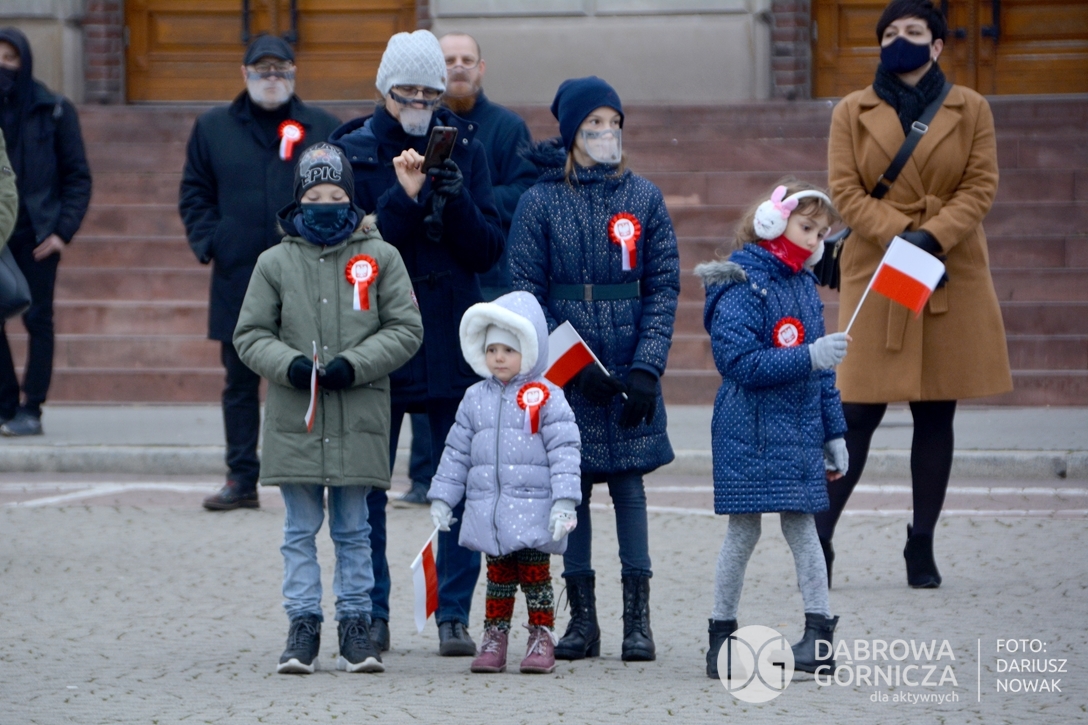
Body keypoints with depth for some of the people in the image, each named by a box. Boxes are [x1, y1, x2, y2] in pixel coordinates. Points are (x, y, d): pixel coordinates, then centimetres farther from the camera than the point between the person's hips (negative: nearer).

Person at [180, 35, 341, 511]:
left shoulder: (324, 129, 8)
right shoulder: (213, 128, 10)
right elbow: (195, 192, 13)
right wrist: (207, 243, -1)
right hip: (238, 279, 1)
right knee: (240, 382, 5)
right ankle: (241, 480, 10)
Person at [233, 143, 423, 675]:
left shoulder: (380, 257, 3)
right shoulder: (276, 262, 4)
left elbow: (406, 330, 2)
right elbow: (250, 334, 6)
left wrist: (355, 364, -12)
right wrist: (289, 363, -13)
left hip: (359, 419, 0)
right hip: (293, 419, 0)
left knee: (353, 530, 7)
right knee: (300, 530, 4)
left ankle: (355, 625, 13)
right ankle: (302, 625, 8)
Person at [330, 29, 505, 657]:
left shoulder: (465, 148, 6)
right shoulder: (355, 151, 1)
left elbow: (489, 251, 2)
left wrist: (456, 202, -15)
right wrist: (404, 198, -18)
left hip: (452, 342, 1)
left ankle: (455, 615, 5)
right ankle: (372, 614, 12)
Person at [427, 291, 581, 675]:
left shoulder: (546, 398, -3)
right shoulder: (475, 399, 11)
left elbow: (564, 452, -6)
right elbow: (456, 452, 15)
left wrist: (564, 502, -13)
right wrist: (441, 498, 12)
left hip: (533, 511, -4)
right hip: (487, 510, 4)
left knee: (535, 575, 1)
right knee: (498, 577, 8)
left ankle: (541, 639, 9)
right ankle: (494, 640, 14)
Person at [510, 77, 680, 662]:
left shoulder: (643, 198, 4)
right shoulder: (540, 202, 0)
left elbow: (664, 285, 2)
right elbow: (525, 292, -1)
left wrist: (646, 367, -8)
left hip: (630, 369, 1)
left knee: (629, 482, 0)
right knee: (571, 486, 3)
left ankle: (638, 618, 3)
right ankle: (582, 616, 10)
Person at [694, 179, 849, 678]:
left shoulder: (805, 286, 12)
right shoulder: (741, 287, -12)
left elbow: (820, 370, 18)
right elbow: (741, 362, -21)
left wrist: (833, 432, 17)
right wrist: (808, 358, -25)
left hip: (800, 432, 6)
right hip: (750, 431, -6)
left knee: (801, 526, 6)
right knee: (743, 531, 0)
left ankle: (819, 630, 8)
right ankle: (722, 633, 9)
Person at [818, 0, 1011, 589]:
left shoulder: (970, 110, 7)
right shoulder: (852, 113, 6)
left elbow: (981, 186, 0)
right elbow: (844, 191, -1)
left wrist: (934, 236, -15)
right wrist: (897, 235, -15)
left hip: (953, 276, 1)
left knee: (936, 416, 4)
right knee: (858, 412, -6)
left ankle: (922, 548, 11)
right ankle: (819, 539, -1)